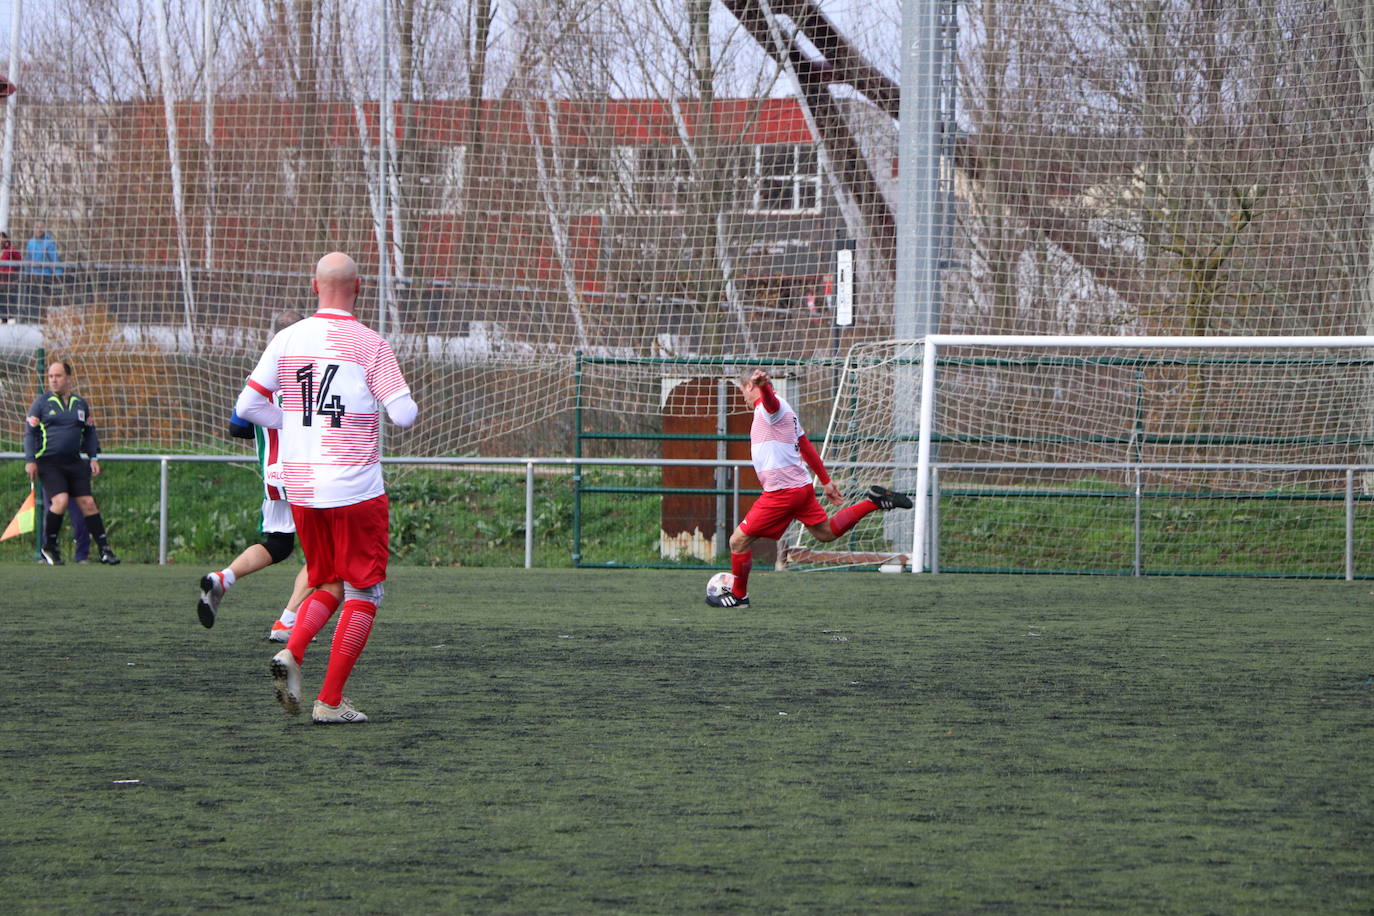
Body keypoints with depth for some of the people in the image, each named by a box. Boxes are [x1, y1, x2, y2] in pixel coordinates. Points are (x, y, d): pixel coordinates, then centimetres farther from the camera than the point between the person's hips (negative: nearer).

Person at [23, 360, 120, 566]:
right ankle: (49, 547, -2)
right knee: (60, 501, -20)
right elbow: (30, 433, 2)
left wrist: (93, 458, 11)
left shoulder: (80, 404, 12)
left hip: (73, 462, 4)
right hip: (48, 462, -4)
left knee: (87, 503, -2)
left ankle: (104, 549, 2)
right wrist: (30, 461, -6)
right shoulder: (42, 403, 2)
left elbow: (90, 433, 21)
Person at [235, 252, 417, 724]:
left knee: (329, 586, 20)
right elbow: (404, 414, -13)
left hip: (300, 488, 5)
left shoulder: (287, 340, 3)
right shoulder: (369, 345, -10)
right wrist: (402, 399, 10)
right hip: (356, 490, -5)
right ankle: (330, 701, 0)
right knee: (363, 593, 6)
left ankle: (292, 654, -7)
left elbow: (247, 405, 5)